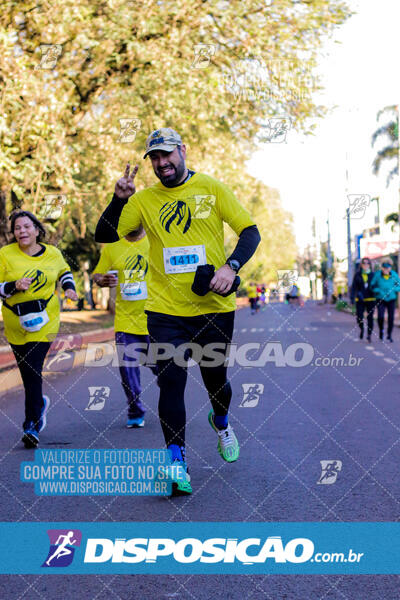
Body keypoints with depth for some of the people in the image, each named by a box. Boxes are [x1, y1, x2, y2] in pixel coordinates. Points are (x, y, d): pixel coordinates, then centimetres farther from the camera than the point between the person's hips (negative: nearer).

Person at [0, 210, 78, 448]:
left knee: (33, 370, -13)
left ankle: (32, 425, -9)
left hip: (45, 321, -2)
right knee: (27, 372, 8)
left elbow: (64, 271, 23)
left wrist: (69, 287, 5)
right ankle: (40, 404, 40)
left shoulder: (52, 253, 2)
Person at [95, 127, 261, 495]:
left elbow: (250, 232, 1)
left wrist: (231, 266, -16)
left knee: (216, 379, 12)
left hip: (214, 307, 0)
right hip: (166, 309, 0)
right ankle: (176, 462, -1)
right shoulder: (145, 200, 5)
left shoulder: (212, 189, 2)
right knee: (171, 380, -8)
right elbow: (105, 235, 3)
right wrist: (120, 199, -12)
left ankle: (221, 423, 46)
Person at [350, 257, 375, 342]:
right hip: (360, 300, 0)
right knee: (359, 317, -7)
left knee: (370, 318, -1)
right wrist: (352, 297, -6)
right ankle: (361, 329, 24)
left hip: (370, 299, 0)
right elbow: (354, 287, 3)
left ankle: (369, 334, 12)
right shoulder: (357, 275, 4)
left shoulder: (373, 275, 4)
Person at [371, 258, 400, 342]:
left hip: (391, 300, 2)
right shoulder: (377, 275, -13)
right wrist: (379, 291, -19)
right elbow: (372, 286, -4)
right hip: (381, 300, -2)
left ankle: (389, 335, 21)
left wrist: (392, 290, -16)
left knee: (391, 318, 1)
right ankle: (381, 330, 14)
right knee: (380, 316, -17)